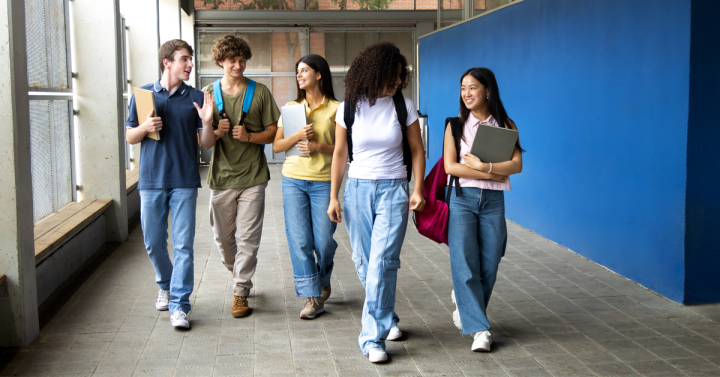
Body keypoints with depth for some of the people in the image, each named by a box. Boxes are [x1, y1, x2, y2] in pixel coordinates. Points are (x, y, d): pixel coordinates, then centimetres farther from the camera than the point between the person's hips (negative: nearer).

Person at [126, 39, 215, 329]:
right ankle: (166, 285, 35)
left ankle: (179, 305, 1)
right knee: (153, 242, 9)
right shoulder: (143, 94, 6)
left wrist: (207, 122, -15)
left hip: (184, 180, -1)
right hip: (152, 179, 1)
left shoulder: (196, 98, 5)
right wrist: (145, 127, -11)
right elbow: (129, 137, 10)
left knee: (183, 245, -5)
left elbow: (206, 144, 5)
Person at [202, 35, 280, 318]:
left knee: (247, 237, -3)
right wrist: (217, 132, -13)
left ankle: (241, 292, 7)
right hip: (221, 176, 2)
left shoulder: (260, 92, 3)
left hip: (252, 176, -2)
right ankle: (239, 274, 36)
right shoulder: (208, 93, 7)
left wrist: (249, 136, -15)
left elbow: (273, 133, 3)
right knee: (223, 237, 10)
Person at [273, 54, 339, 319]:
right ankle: (313, 297, 6)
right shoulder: (291, 108, 10)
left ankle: (323, 282, 31)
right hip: (294, 180, 3)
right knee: (299, 240, -2)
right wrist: (297, 136, -9)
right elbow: (276, 146, 9)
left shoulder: (335, 109, 0)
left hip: (324, 182, -3)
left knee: (324, 240, 1)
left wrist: (319, 147, -15)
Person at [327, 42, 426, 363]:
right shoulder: (349, 108, 1)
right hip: (357, 189, 2)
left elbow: (417, 150, 6)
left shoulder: (403, 106, 0)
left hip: (393, 190, -2)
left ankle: (373, 337, -8)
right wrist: (333, 197, 3)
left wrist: (418, 189, -4)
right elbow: (339, 154, 6)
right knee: (364, 262, 7)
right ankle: (387, 319, 29)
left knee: (382, 262, -12)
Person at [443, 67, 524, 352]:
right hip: (462, 199, -1)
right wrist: (493, 174, -11)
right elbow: (450, 166, -7)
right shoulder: (456, 125, 4)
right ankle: (479, 328, -6)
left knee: (488, 267, 4)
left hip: (493, 201, 1)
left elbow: (517, 165, -7)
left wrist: (481, 165, -17)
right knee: (464, 263, -10)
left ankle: (465, 305, 31)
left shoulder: (505, 125, 5)